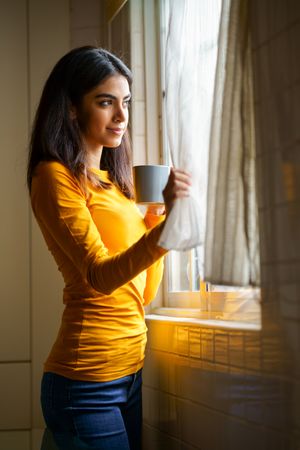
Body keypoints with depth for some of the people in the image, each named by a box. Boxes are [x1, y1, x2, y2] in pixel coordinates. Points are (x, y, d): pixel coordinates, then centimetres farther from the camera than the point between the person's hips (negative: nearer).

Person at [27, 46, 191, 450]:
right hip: (87, 381, -8)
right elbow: (99, 276, -21)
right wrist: (167, 227, -35)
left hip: (133, 371, 8)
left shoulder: (111, 181, 15)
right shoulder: (55, 176, -8)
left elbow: (143, 293, 14)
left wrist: (157, 215, 5)